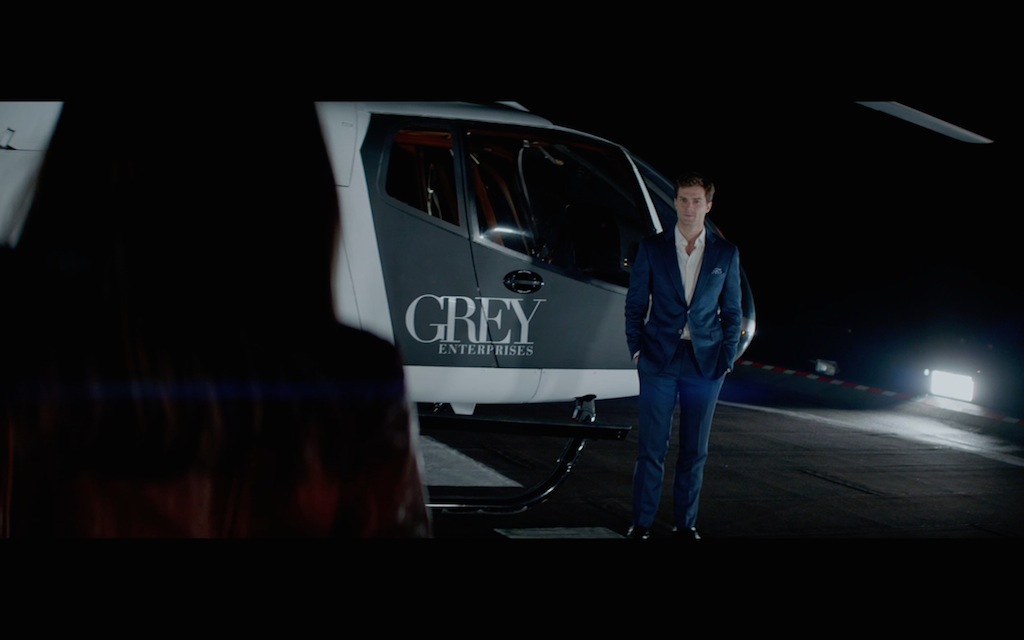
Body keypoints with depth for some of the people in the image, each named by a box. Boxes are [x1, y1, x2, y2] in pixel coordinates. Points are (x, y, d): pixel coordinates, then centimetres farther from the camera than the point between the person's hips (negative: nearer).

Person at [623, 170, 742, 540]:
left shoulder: (726, 254, 4)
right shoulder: (652, 248, 1)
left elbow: (732, 311, 9)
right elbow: (635, 304, 5)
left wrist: (727, 358, 2)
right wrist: (637, 350, -2)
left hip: (705, 364, 1)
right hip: (660, 360, -1)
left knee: (695, 450, 7)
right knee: (652, 447, 0)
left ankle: (685, 524, 17)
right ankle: (642, 522, 9)